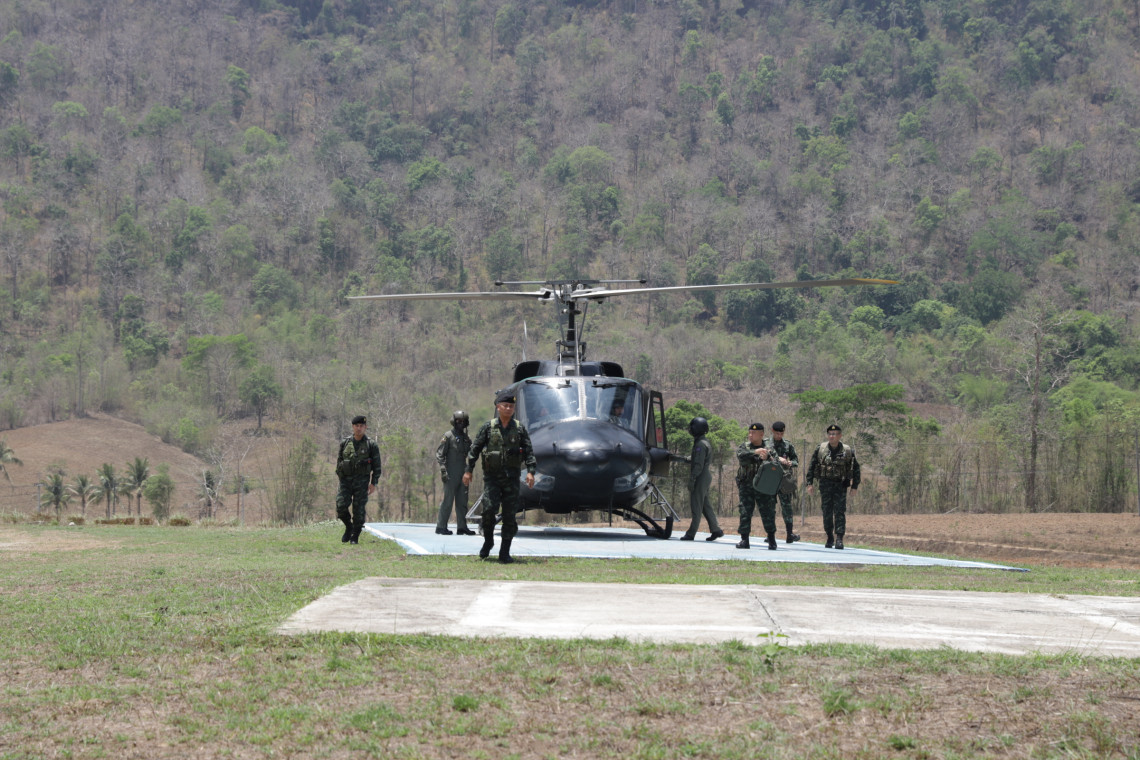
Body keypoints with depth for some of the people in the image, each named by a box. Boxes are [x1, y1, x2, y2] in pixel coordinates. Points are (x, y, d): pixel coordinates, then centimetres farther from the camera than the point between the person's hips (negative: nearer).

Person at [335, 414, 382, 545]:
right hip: (346, 480, 2)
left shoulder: (371, 445, 1)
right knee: (341, 506, -10)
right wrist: (340, 477, 7)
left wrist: (373, 483, -5)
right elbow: (338, 462, 14)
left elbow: (377, 465, 1)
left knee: (359, 509, -3)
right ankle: (349, 527, 16)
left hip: (362, 481, -2)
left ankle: (355, 537, 7)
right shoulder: (344, 443, 7)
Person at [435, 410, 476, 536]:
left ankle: (462, 527, 12)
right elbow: (439, 454, -8)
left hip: (463, 474, 7)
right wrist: (443, 469, -17)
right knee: (448, 500, -6)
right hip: (451, 474, -7)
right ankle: (441, 527, -2)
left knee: (462, 501, 8)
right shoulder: (448, 436, -4)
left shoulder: (466, 437, 14)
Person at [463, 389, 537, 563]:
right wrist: (468, 470, 0)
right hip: (492, 476, -1)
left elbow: (528, 451, 3)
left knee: (509, 514, -2)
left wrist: (530, 471, -9)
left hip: (511, 477, 1)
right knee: (489, 508, -16)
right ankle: (488, 541, 8)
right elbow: (475, 449, 5)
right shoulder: (488, 427, 2)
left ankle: (504, 552, 4)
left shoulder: (519, 429, 5)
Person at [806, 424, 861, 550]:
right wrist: (809, 483, 0)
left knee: (840, 512, -8)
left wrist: (855, 486, 3)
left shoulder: (848, 451, 0)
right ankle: (830, 538, 16)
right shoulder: (820, 449, 1)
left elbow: (856, 469, 7)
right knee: (827, 512, 4)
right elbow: (811, 467, 6)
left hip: (840, 485, -1)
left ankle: (839, 539, -10)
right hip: (825, 484, 1)